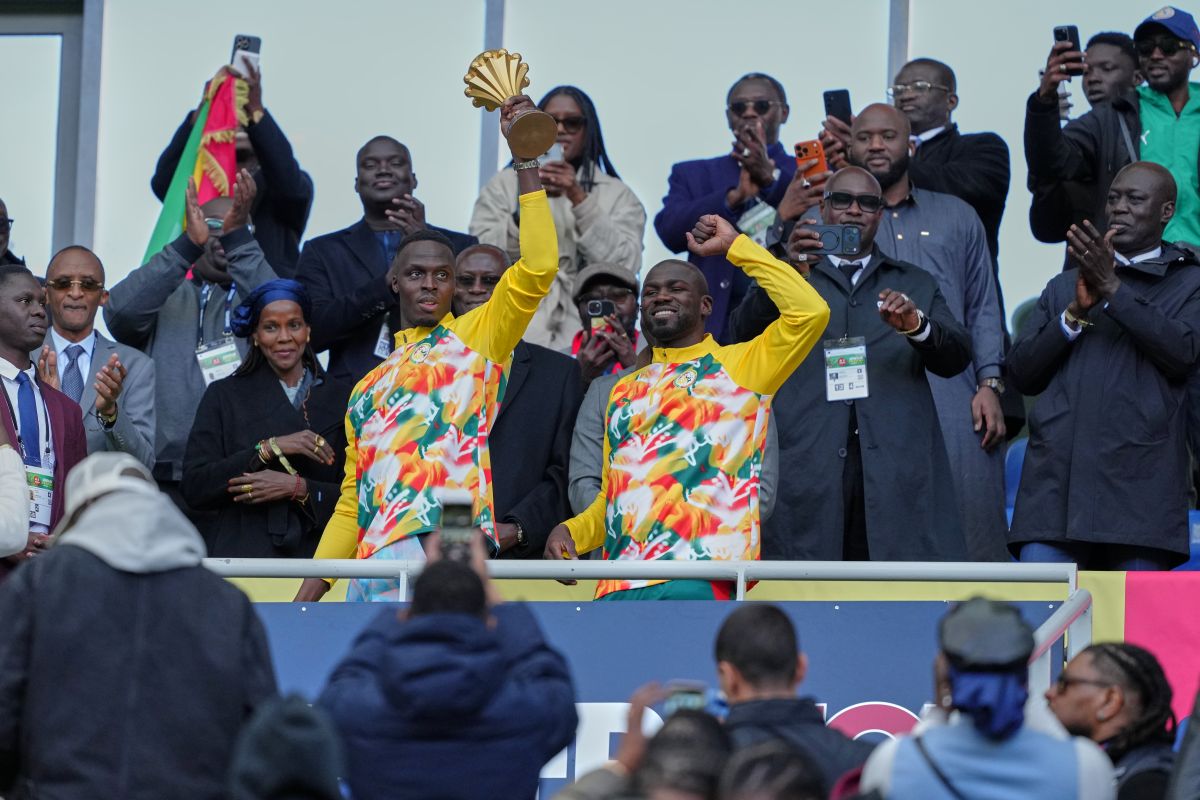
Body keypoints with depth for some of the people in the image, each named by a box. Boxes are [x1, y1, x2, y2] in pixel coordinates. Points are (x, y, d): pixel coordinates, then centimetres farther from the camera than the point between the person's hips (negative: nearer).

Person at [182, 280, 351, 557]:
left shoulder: (340, 399, 10)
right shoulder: (224, 396, 10)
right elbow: (194, 488, -1)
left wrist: (298, 488, -10)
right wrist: (268, 449, -10)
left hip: (313, 553, 0)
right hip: (239, 553, 0)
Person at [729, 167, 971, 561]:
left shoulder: (916, 285, 23)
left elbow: (956, 357, 9)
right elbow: (745, 333, -1)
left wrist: (917, 326, -14)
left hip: (899, 466, 1)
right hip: (808, 467, -1)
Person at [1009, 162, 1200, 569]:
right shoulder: (1063, 287, 25)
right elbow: (1022, 372, 14)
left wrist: (1113, 291, -9)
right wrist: (1076, 312, -1)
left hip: (1138, 483, -3)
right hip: (1057, 482, 3)